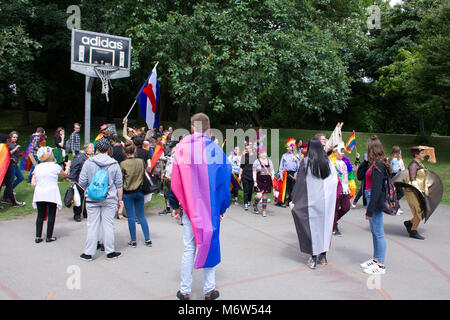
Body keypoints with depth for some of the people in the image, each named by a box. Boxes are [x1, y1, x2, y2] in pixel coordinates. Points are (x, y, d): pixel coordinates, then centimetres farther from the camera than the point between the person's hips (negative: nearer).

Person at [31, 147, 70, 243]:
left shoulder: (37, 167, 5)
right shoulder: (55, 166, -6)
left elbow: (33, 183, 3)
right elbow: (65, 174, 10)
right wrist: (67, 167, 28)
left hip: (39, 194, 4)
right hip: (51, 194, -4)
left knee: (40, 215, 11)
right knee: (51, 215, 5)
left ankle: (38, 236, 12)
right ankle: (49, 237, 10)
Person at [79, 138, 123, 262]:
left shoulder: (88, 162, -3)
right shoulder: (114, 164, 0)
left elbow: (82, 183, -1)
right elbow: (119, 185, 3)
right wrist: (120, 201, 11)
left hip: (92, 199, 0)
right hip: (109, 200, 0)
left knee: (92, 225, 6)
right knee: (108, 225, 6)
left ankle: (88, 253, 14)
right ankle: (110, 252, 14)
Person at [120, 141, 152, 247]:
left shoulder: (123, 164, -13)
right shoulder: (141, 162, -5)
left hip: (128, 193, -3)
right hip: (139, 192, 3)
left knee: (131, 217, 5)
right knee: (141, 216, 11)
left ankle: (133, 241, 12)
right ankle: (148, 239, 12)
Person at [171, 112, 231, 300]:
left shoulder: (182, 147, -3)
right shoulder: (215, 149, -3)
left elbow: (176, 180, -1)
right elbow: (224, 180, -1)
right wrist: (222, 207, 7)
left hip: (189, 207, 0)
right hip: (211, 208, 0)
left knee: (189, 249, 8)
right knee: (210, 246, 9)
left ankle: (185, 291, 17)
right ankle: (209, 290, 17)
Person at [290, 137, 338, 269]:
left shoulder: (306, 161, -8)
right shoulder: (328, 161, 2)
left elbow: (300, 182, -8)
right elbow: (335, 180, 5)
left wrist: (294, 200, -5)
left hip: (312, 200, -3)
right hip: (327, 200, 4)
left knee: (312, 226, 4)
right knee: (325, 224, 14)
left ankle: (313, 258, 6)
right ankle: (323, 256, 22)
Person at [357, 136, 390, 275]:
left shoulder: (379, 165, -18)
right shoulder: (373, 164, 10)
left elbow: (376, 189, -21)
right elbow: (360, 176, 15)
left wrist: (370, 210, -20)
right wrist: (366, 161, 4)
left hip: (375, 201, -10)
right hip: (369, 198, 10)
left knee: (378, 233, -1)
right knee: (374, 232, 18)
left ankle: (381, 265, 8)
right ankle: (376, 259, 30)